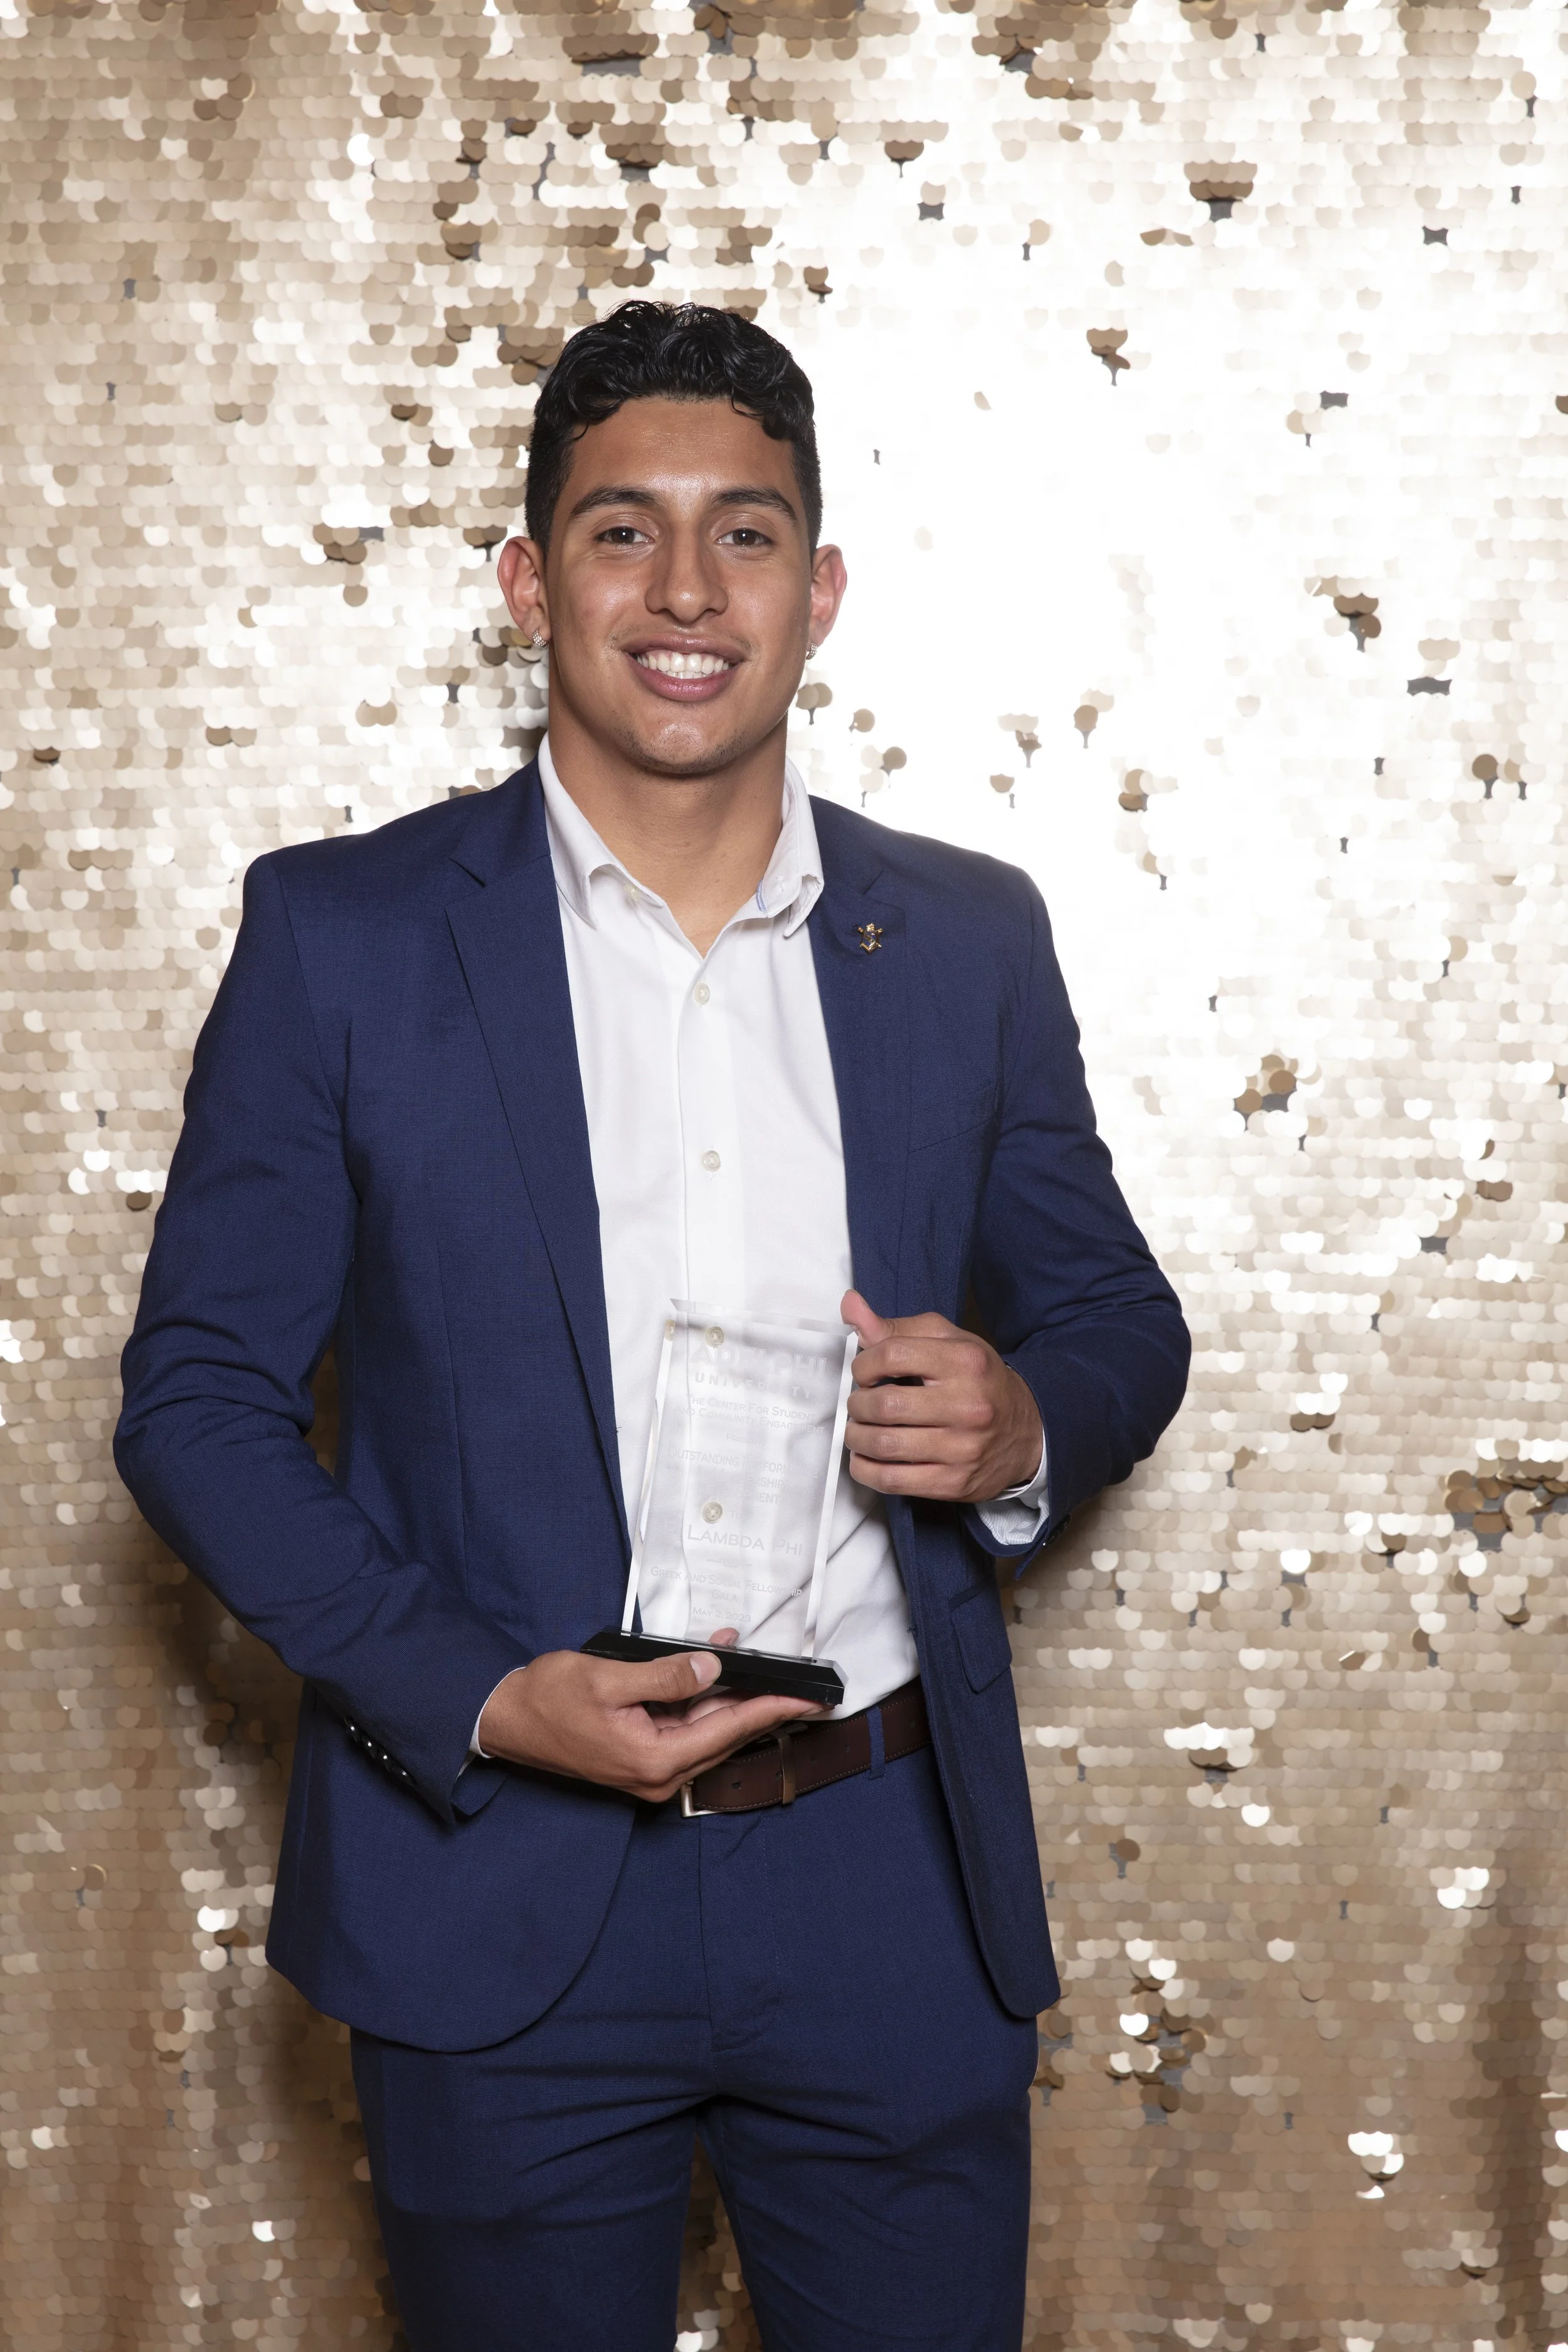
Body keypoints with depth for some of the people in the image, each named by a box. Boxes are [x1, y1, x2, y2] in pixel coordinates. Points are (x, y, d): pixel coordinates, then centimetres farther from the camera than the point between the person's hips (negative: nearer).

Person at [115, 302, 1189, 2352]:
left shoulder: (969, 940, 3)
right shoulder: (342, 935, -4)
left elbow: (1117, 1317, 12)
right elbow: (198, 1395, -3)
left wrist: (1026, 1425, -12)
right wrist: (478, 1699, -16)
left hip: (898, 1893, 2)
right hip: (503, 1900, -2)